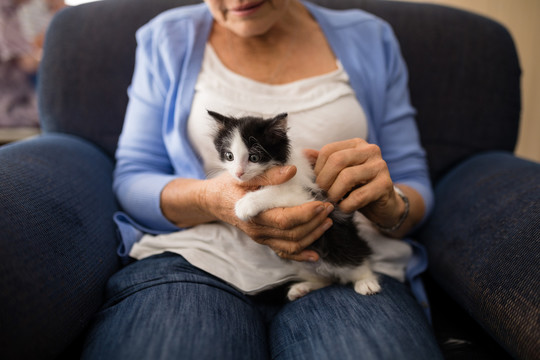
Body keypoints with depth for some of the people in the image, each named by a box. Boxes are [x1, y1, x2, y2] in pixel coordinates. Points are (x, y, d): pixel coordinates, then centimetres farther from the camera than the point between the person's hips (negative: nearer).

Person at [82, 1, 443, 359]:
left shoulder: (370, 38, 13)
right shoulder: (166, 39, 12)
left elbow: (415, 189, 11)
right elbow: (131, 181, 5)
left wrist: (389, 206, -15)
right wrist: (210, 199, -17)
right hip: (196, 258, 1)